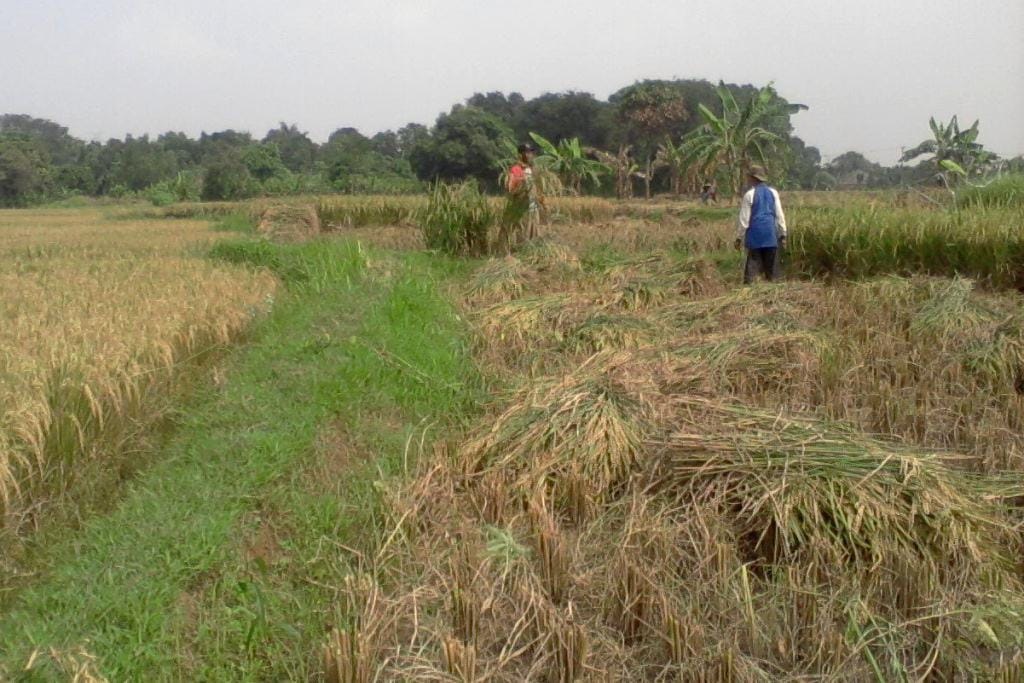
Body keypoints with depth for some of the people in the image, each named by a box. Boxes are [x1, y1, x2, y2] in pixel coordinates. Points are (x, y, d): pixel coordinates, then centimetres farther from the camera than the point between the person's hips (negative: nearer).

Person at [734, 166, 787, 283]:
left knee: (752, 265, -2)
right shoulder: (773, 192, 5)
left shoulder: (750, 194, -5)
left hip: (755, 234, -3)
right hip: (771, 234, 3)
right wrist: (783, 234, 12)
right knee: (771, 266, 10)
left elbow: (744, 219, -5)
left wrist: (739, 237, 2)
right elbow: (779, 215, 6)